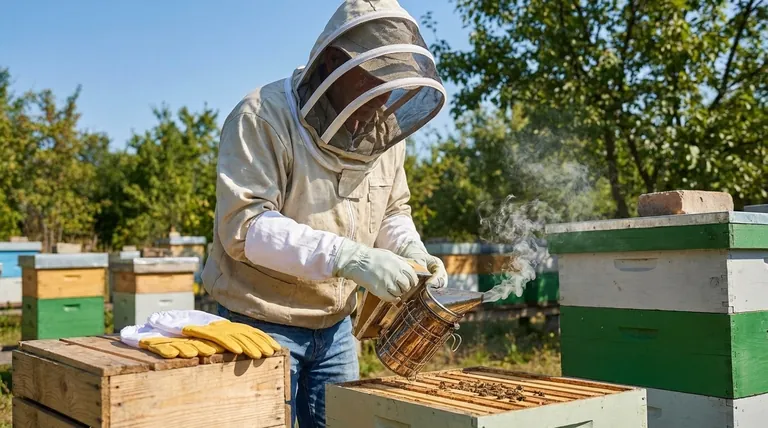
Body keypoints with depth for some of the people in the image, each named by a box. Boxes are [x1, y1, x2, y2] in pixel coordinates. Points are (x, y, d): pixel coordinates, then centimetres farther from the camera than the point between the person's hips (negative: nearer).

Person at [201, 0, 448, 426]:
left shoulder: (384, 131, 1)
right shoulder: (264, 117, -19)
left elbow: (391, 212, 14)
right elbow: (245, 225, -28)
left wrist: (410, 248, -9)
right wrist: (348, 257, -36)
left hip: (336, 325, 6)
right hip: (262, 323, -6)